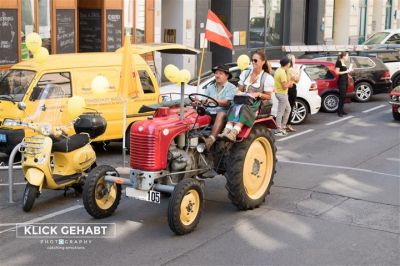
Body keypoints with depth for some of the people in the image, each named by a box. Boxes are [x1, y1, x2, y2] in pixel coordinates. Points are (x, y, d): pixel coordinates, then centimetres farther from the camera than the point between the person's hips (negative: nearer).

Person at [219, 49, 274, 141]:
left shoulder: (267, 78, 3)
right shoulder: (245, 73, 18)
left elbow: (268, 96, 3)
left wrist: (258, 94, -16)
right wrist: (240, 94, -4)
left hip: (256, 104, -4)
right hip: (243, 101, 4)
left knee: (243, 108, -38)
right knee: (235, 107, -33)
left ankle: (234, 132, -58)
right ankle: (227, 130, -55)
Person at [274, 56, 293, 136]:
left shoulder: (278, 70, 10)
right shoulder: (283, 73, -21)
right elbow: (284, 86, -22)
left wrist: (288, 83, 9)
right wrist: (290, 83, -6)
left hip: (279, 93, 10)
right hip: (282, 94, -10)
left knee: (288, 109, 20)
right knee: (280, 112, -5)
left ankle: (283, 127, 23)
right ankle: (278, 130, 0)